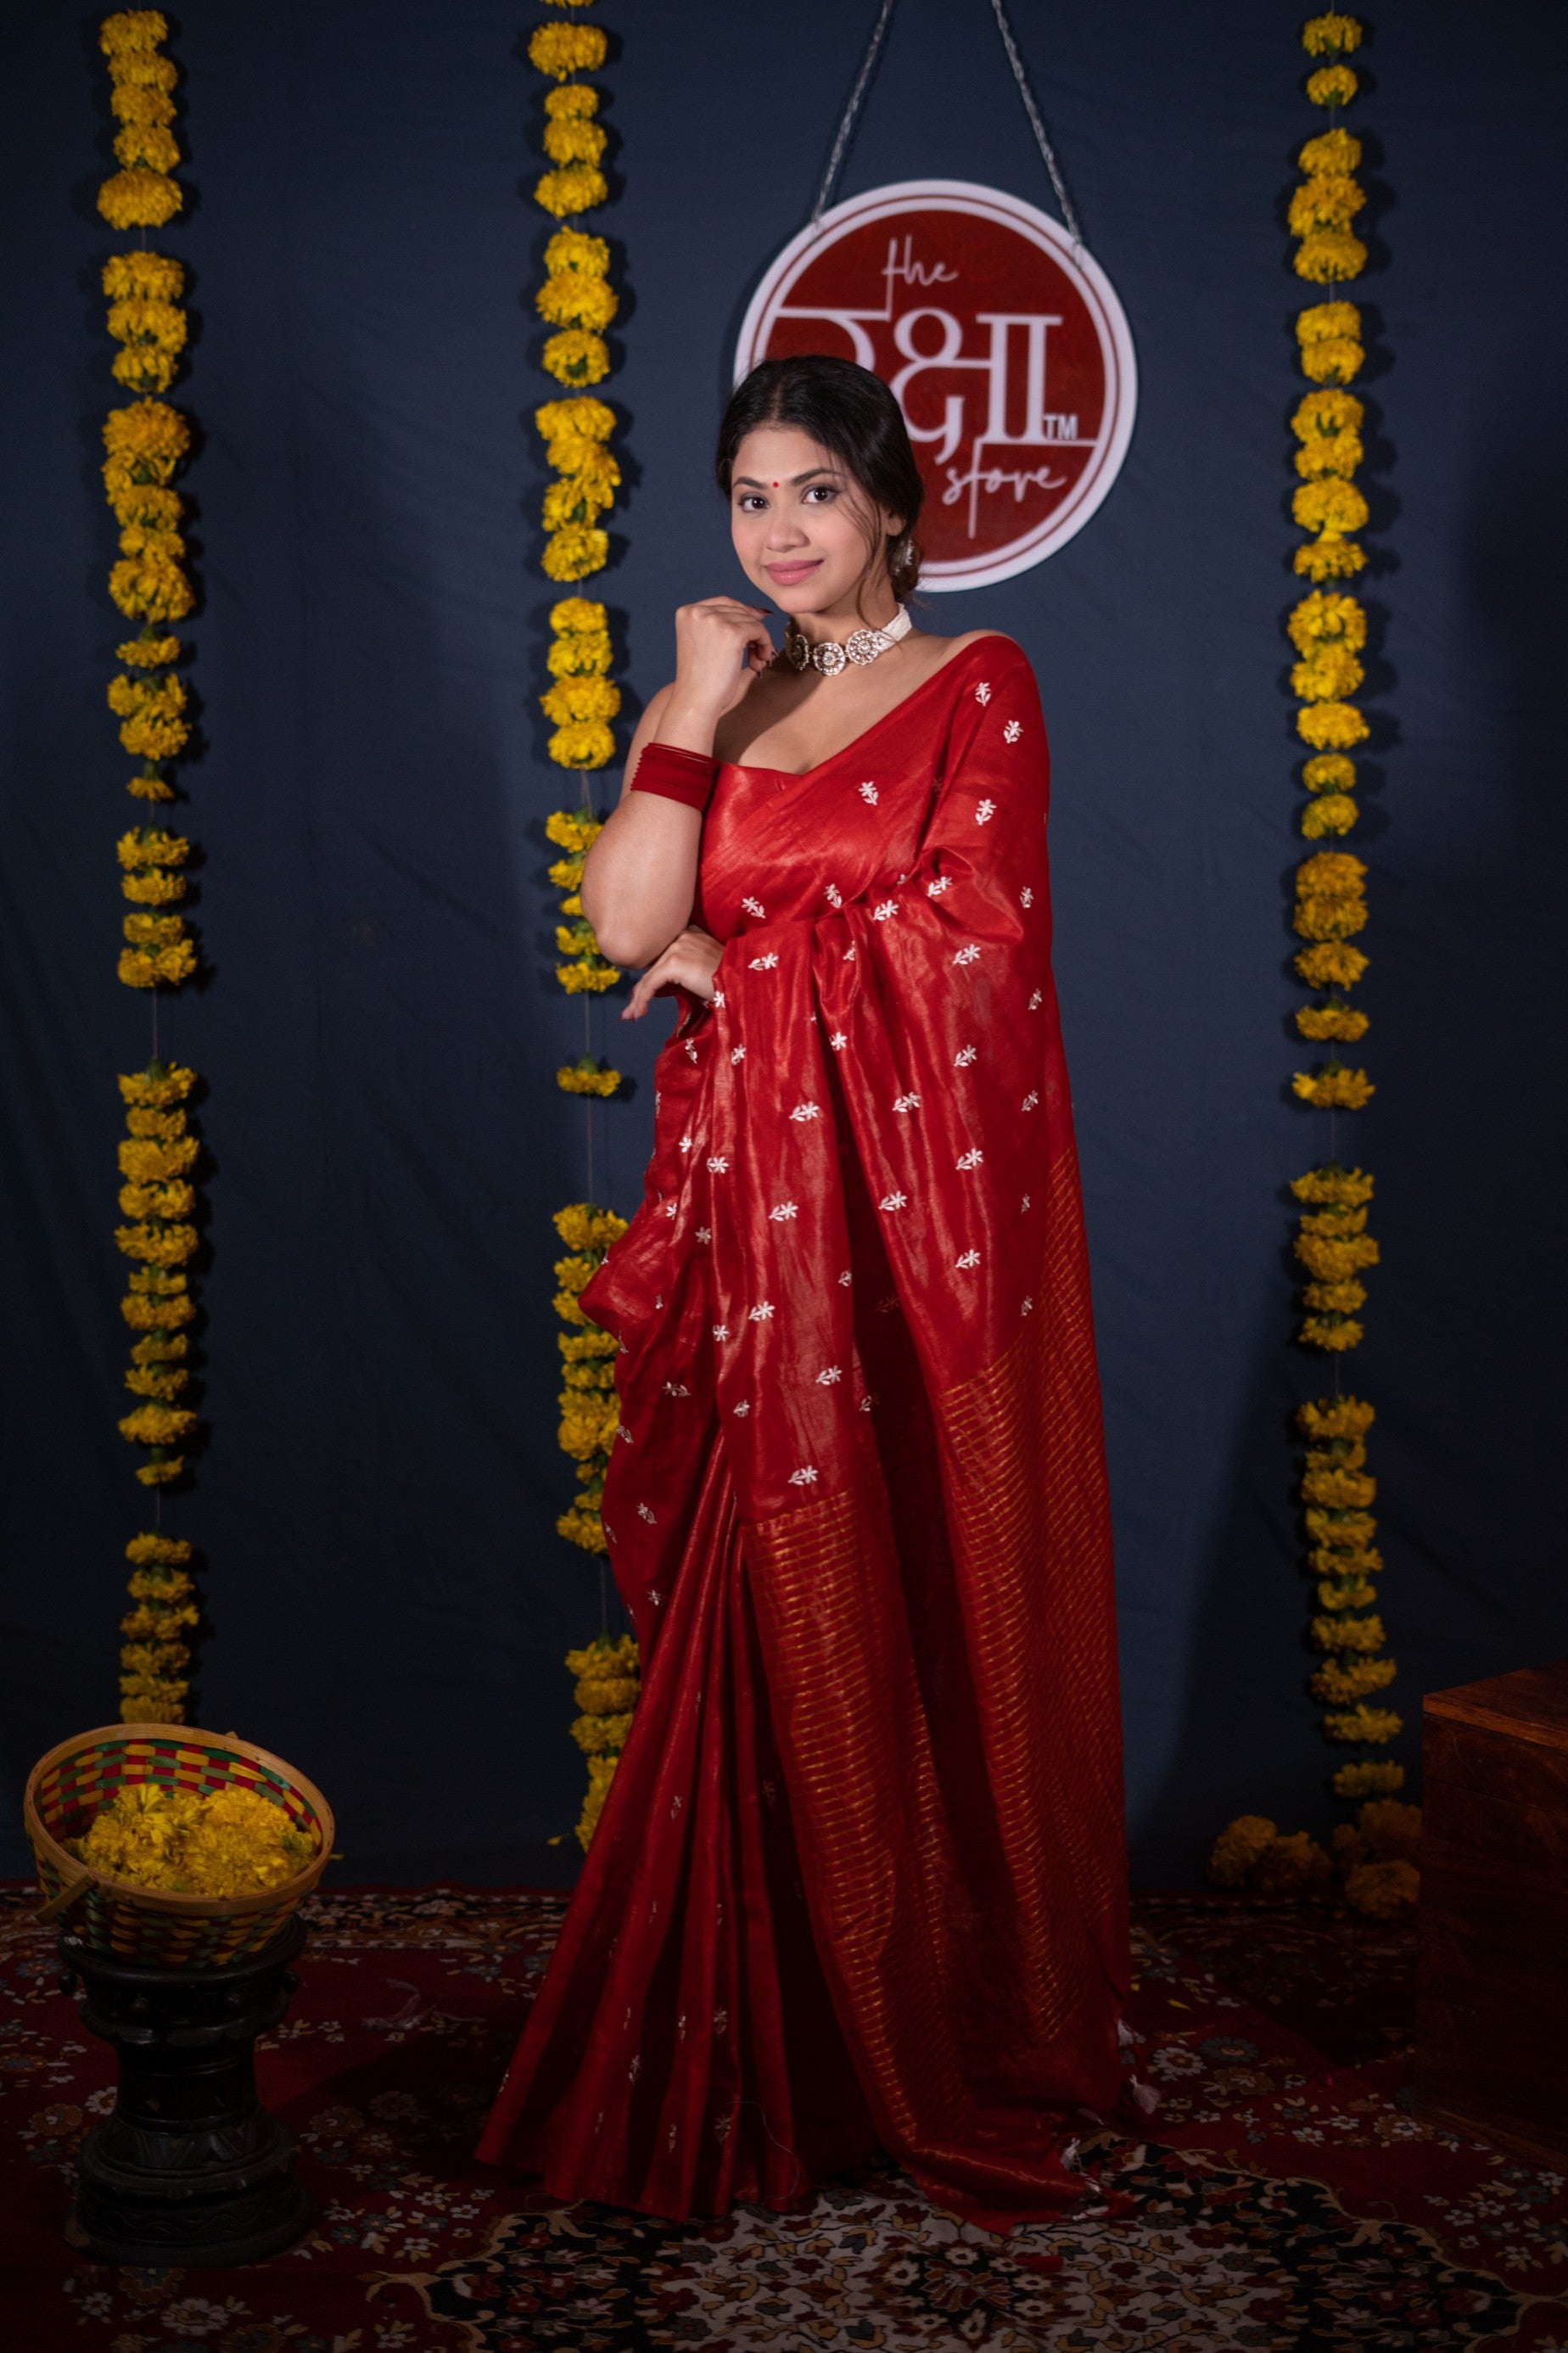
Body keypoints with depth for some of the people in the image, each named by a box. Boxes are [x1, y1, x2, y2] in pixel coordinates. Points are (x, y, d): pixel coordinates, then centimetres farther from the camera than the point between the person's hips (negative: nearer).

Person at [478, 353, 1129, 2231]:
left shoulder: (977, 685, 5)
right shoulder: (701, 706, 16)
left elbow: (975, 928, -9)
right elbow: (627, 923, -1)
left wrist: (741, 958, -2)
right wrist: (697, 709, -4)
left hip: (929, 1203, -3)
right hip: (758, 1211, 3)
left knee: (937, 1606, 0)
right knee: (774, 1621, 3)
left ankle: (958, 2038, 14)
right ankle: (788, 2055, 14)